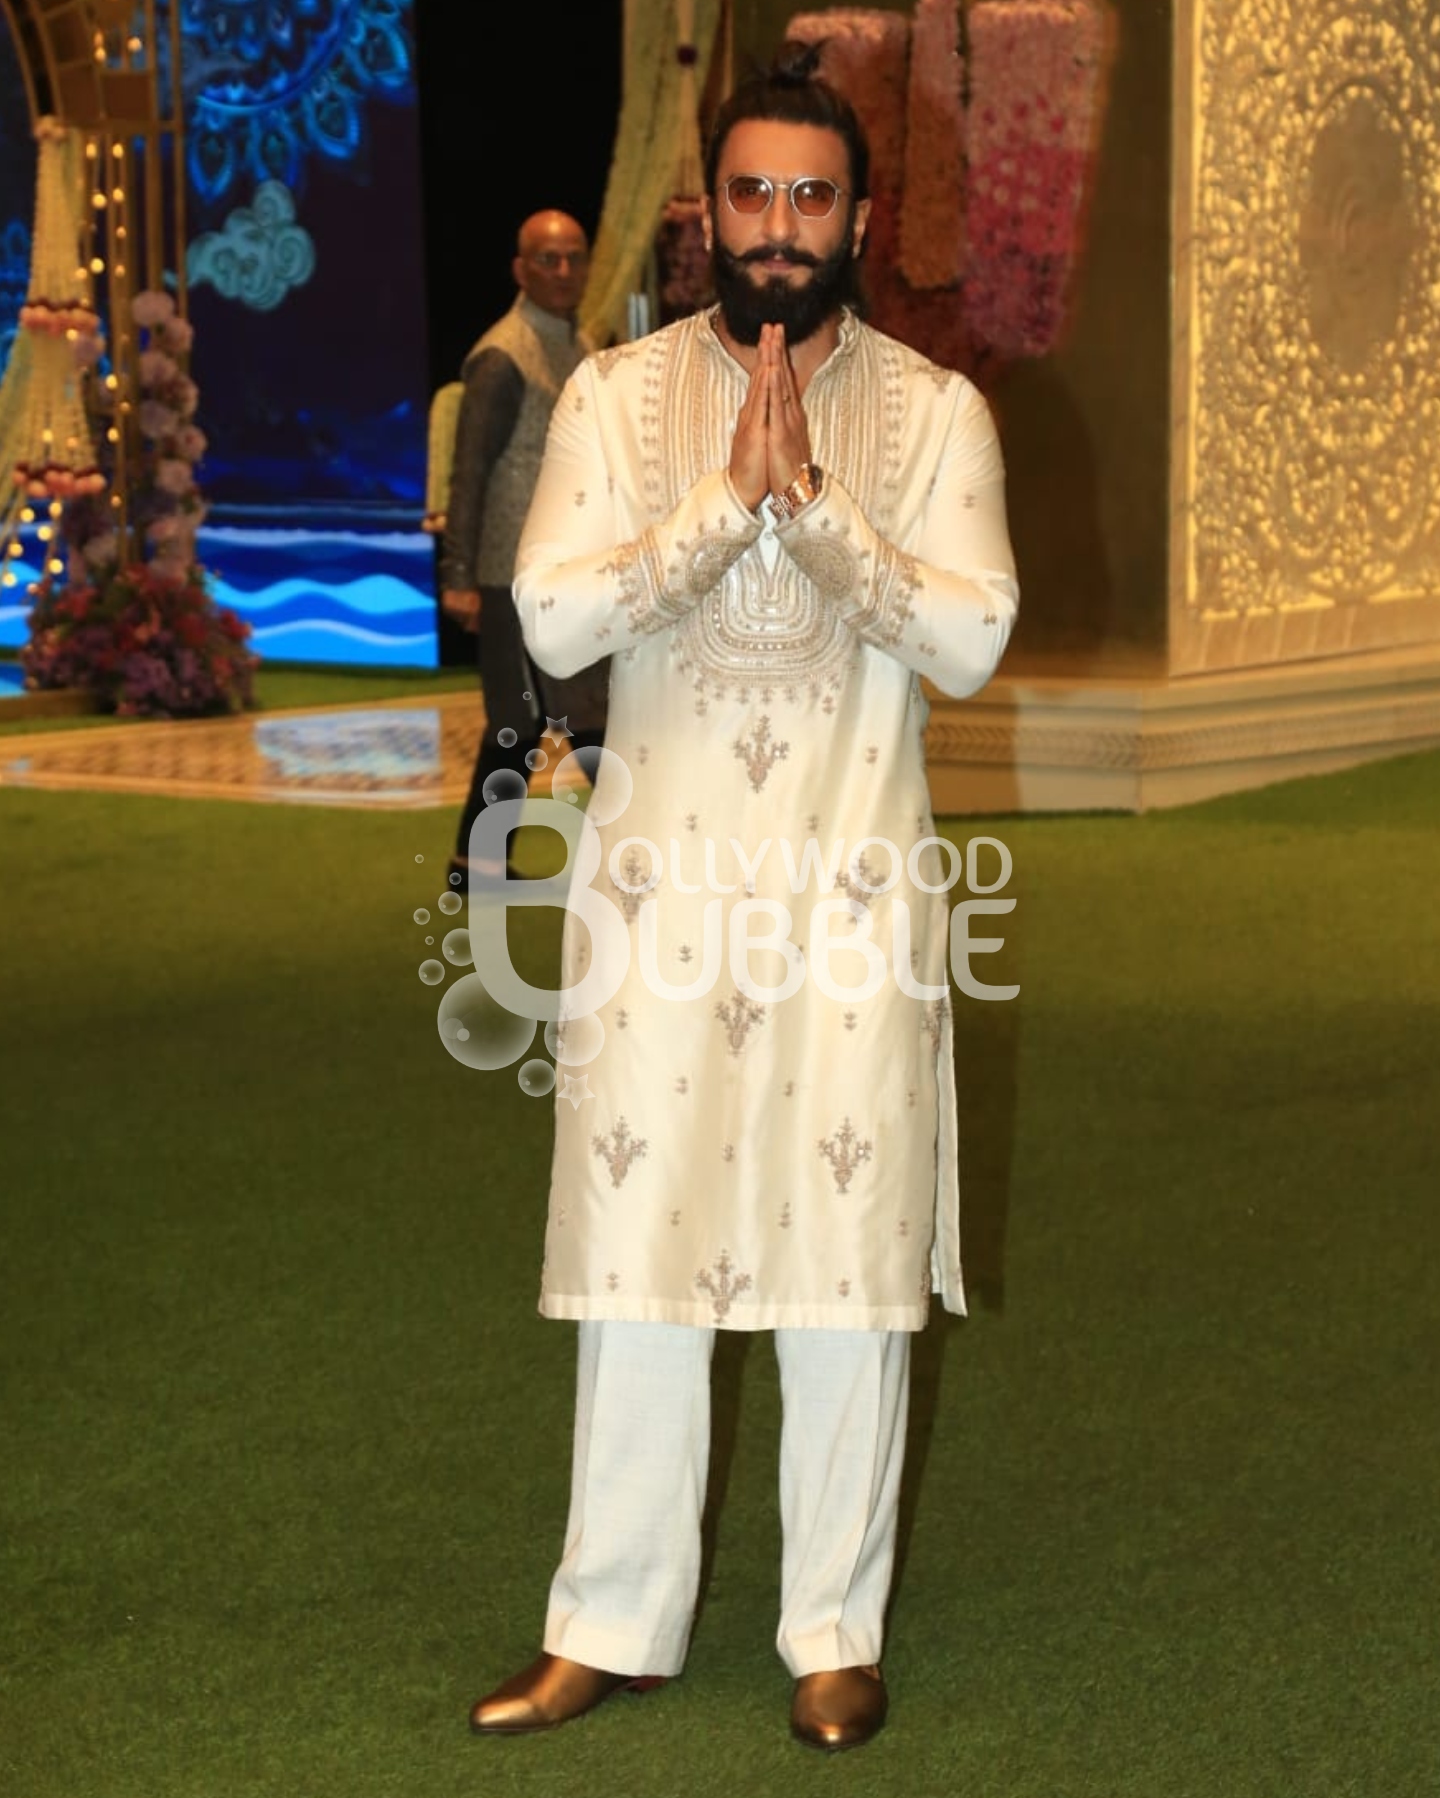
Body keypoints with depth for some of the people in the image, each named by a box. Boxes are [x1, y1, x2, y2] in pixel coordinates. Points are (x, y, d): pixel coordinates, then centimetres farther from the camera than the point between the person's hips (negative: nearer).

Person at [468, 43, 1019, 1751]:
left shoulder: (932, 410, 1)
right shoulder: (619, 394, 2)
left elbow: (970, 636, -10)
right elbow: (554, 616, -10)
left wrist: (817, 501, -20)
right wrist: (725, 499, -19)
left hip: (856, 887, 0)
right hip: (661, 878, 1)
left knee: (849, 1260, 4)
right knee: (635, 1247, 5)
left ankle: (835, 1630, 18)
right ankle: (609, 1625, 18)